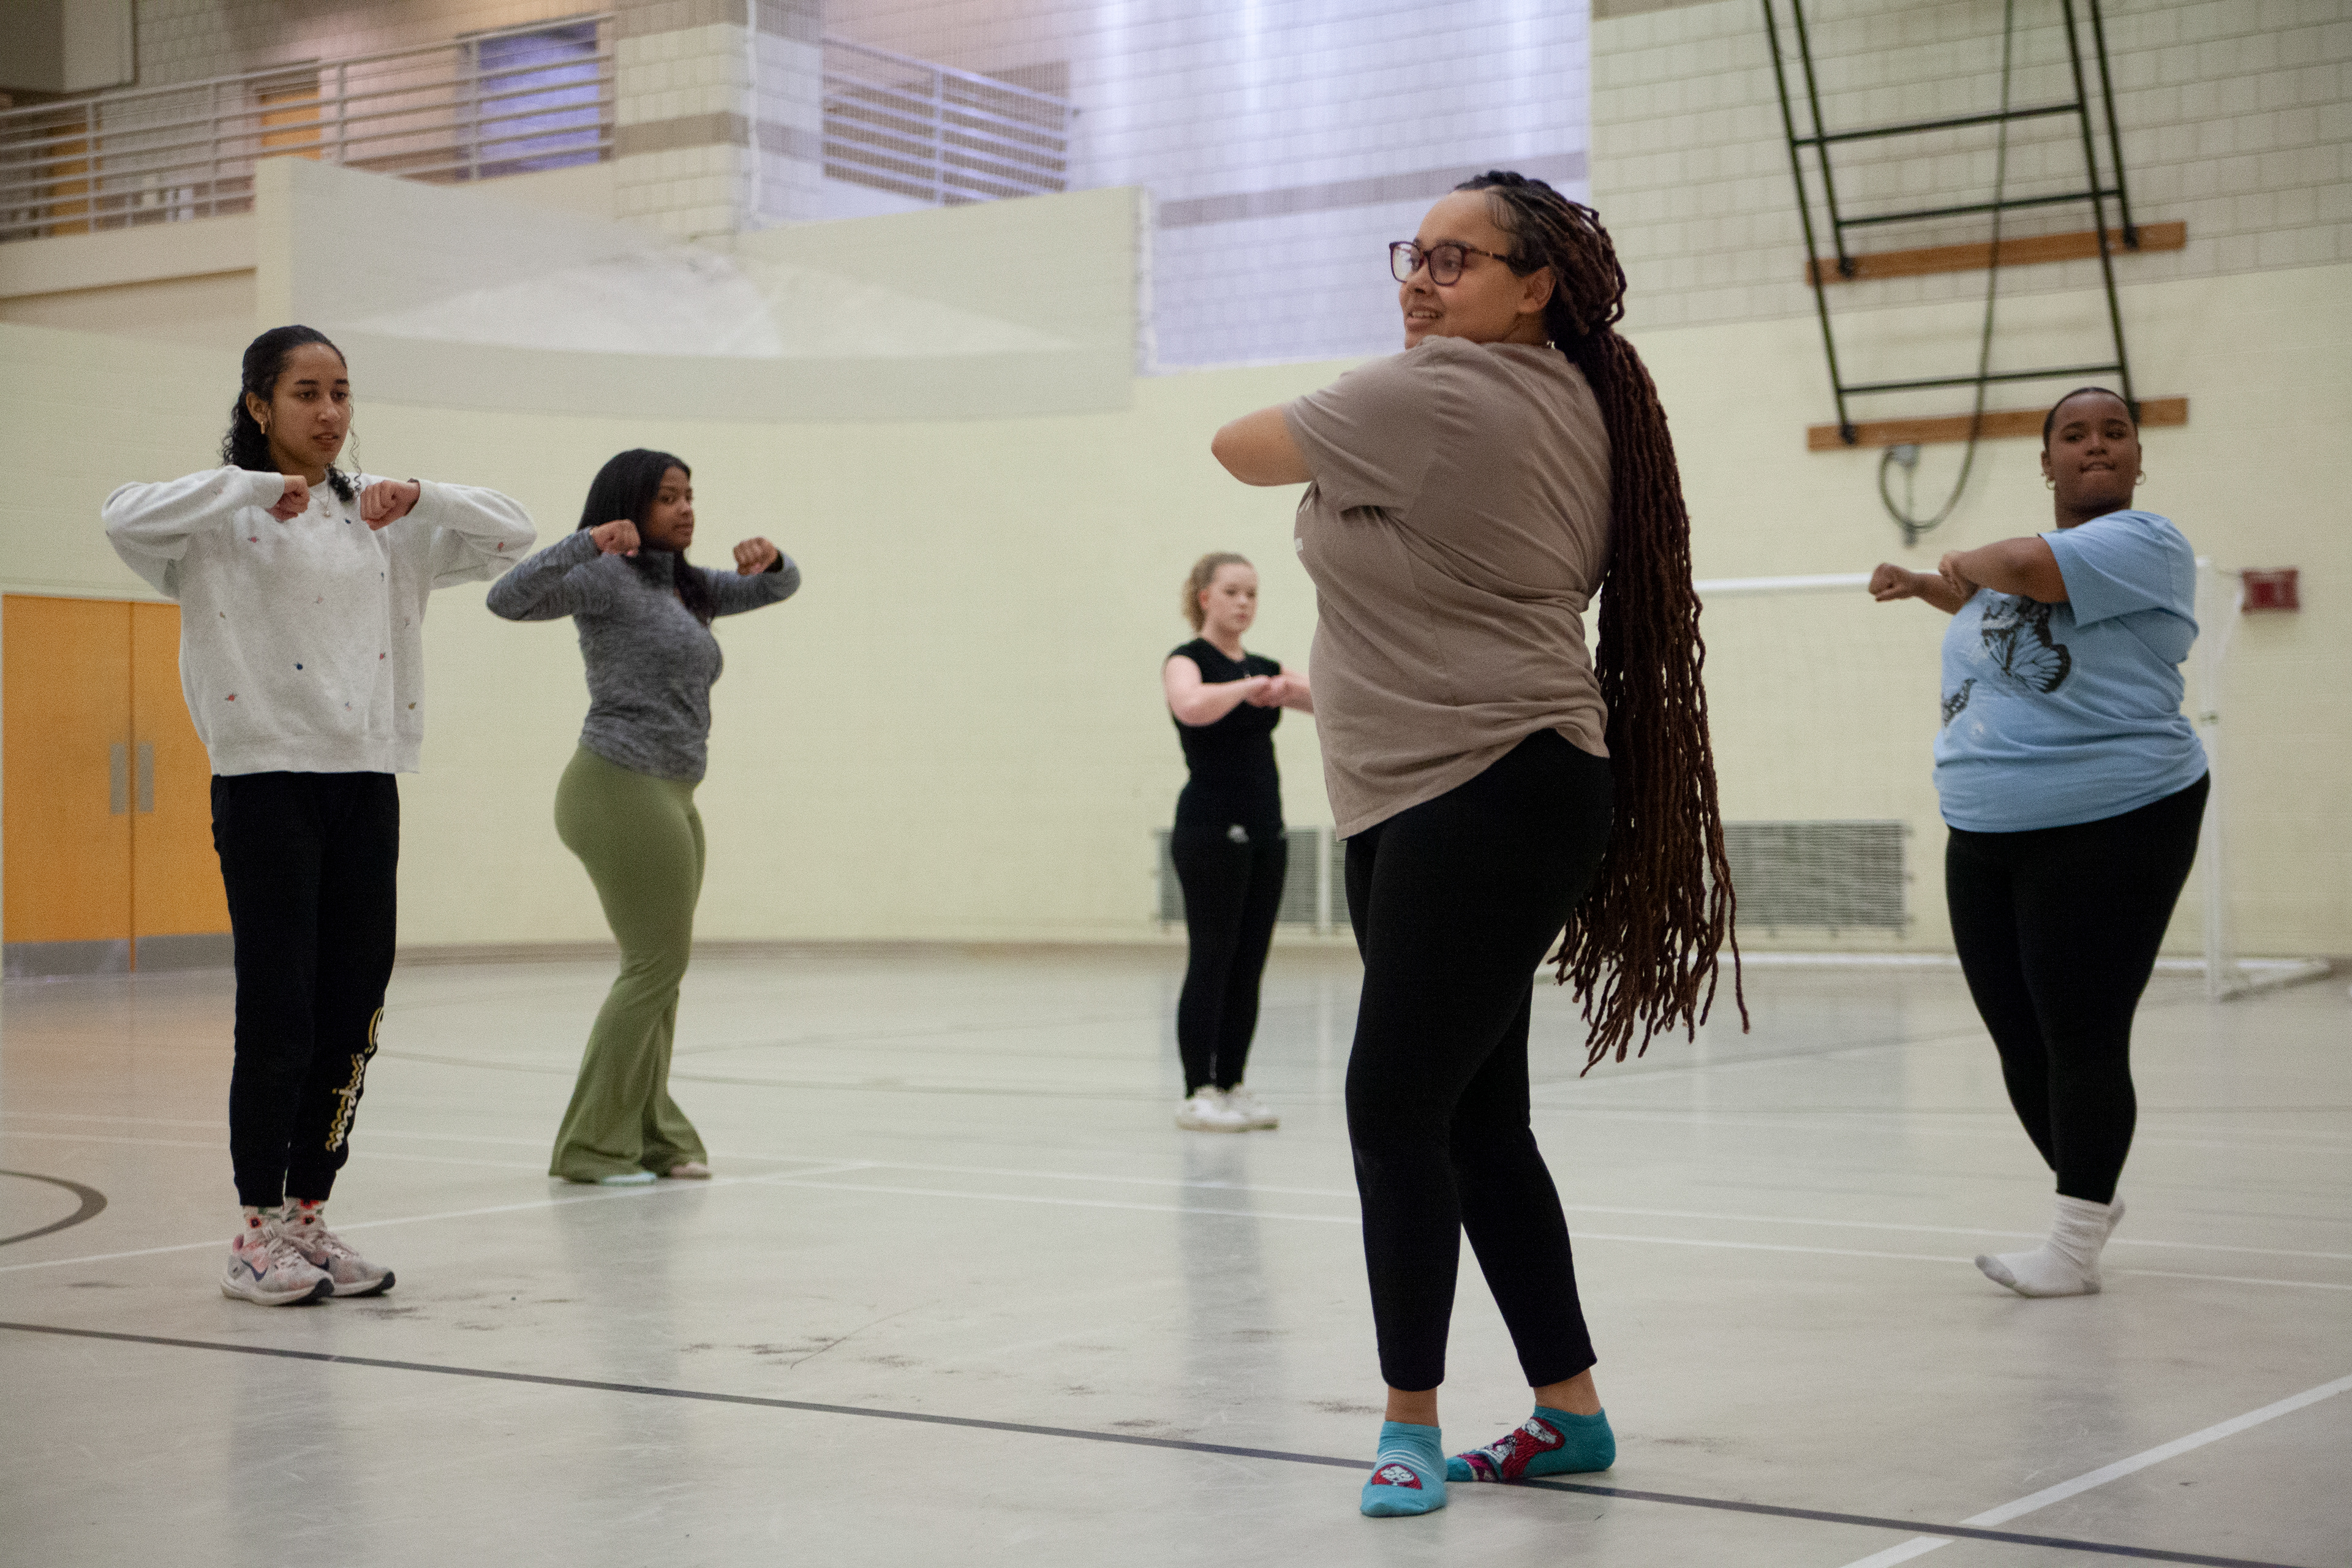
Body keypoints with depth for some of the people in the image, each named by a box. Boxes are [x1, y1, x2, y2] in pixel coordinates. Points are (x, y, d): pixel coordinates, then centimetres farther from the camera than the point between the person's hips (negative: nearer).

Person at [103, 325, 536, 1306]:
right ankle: (257, 1232, 5)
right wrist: (257, 489, -19)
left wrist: (421, 496, -3)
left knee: (353, 1012, 6)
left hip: (367, 782, 5)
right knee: (278, 1013, -5)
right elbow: (125, 519, -21)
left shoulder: (381, 519, 14)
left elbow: (512, 537, 13)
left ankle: (309, 1215, 17)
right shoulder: (225, 519, -2)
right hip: (265, 777, -5)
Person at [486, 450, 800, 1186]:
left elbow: (779, 589, 26)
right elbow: (508, 599, -20)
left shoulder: (686, 587, 18)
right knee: (657, 965, -7)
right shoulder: (608, 578, -7)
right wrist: (586, 542, -29)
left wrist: (770, 560, 3)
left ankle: (651, 1137, 17)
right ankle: (592, 1146, -1)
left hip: (669, 795, 9)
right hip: (620, 788, -9)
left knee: (659, 970, 10)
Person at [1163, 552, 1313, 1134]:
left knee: (1249, 967, 7)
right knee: (1210, 963, -5)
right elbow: (1192, 707, -30)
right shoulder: (1188, 661, -5)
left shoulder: (1265, 667, 14)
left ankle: (1232, 1086, 14)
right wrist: (1247, 688, -21)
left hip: (1265, 831, 7)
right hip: (1210, 830, -7)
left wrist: (1291, 687, -15)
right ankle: (1198, 1093, -1)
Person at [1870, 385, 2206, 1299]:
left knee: (2083, 1038, -6)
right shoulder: (2018, 558, 17)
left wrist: (1967, 564, -7)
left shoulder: (2144, 543, -9)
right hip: (1985, 836, 8)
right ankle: (2089, 1197, 31)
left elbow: (2027, 567, -27)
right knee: (2019, 1040, 10)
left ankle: (2074, 1249, 3)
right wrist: (1923, 587, 35)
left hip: (2106, 832, -8)